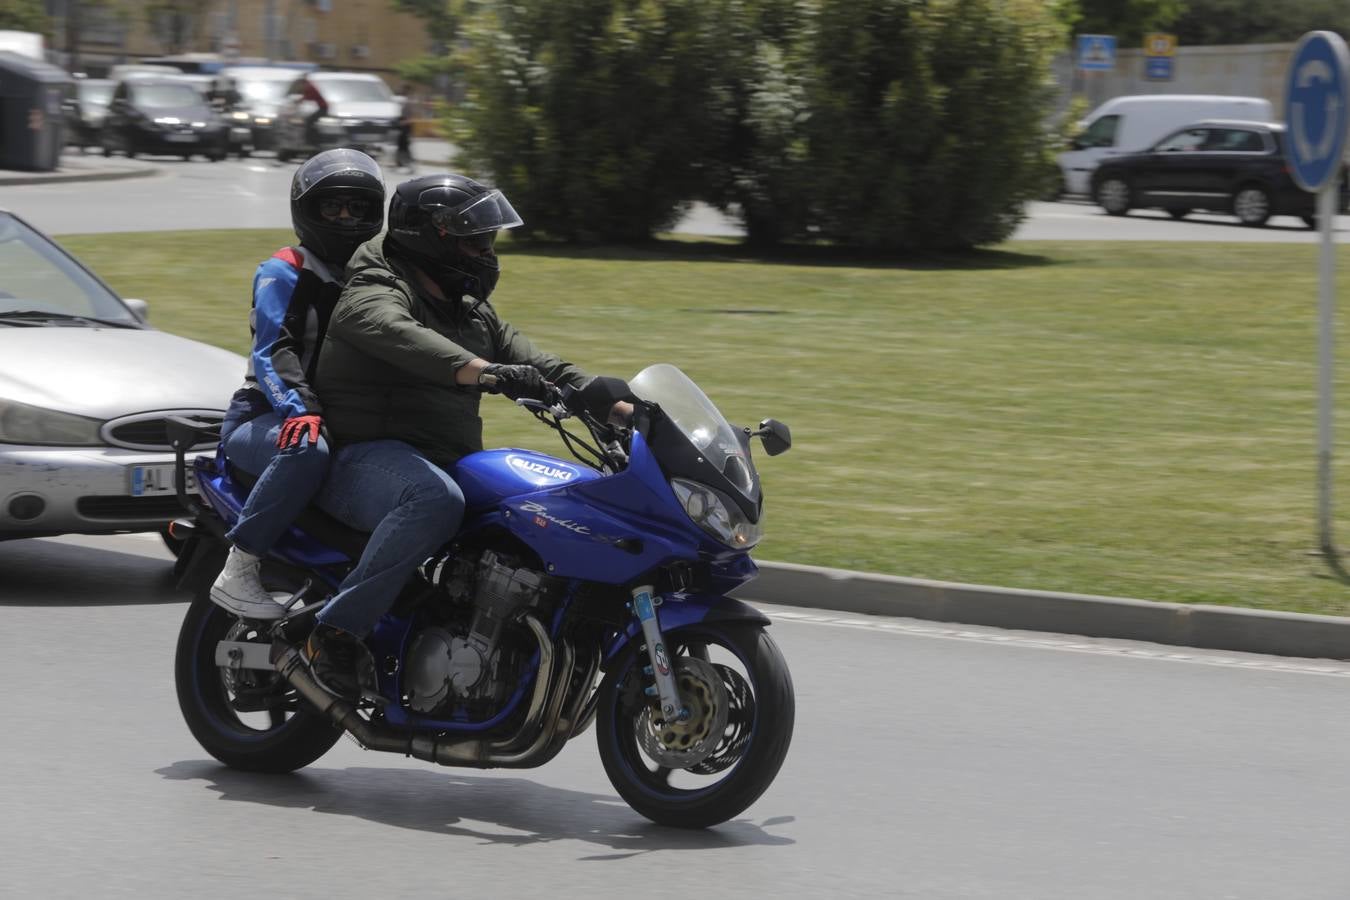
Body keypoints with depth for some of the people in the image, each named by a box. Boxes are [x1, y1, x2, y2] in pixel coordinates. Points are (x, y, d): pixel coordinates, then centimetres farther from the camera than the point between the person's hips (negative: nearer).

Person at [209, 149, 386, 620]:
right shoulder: (284, 272, -3)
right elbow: (273, 351, -18)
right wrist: (299, 408, -36)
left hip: (348, 423, 7)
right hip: (261, 421, -7)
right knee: (307, 451, -41)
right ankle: (237, 572, -36)